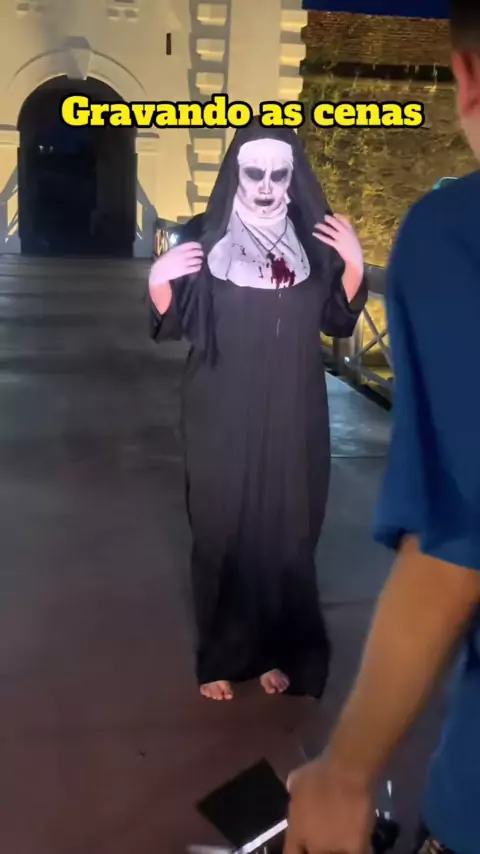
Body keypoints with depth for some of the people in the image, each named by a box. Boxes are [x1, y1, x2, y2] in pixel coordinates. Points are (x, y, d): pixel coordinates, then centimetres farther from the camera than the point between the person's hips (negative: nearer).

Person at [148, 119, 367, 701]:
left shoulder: (314, 238, 4)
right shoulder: (204, 237, -3)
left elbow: (339, 324, 7)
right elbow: (173, 326, -3)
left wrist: (354, 265, -8)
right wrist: (159, 284, -22)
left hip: (292, 417, 2)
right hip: (222, 418, -2)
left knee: (286, 532, 9)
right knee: (222, 531, 5)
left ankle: (278, 650, 28)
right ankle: (221, 655, 24)